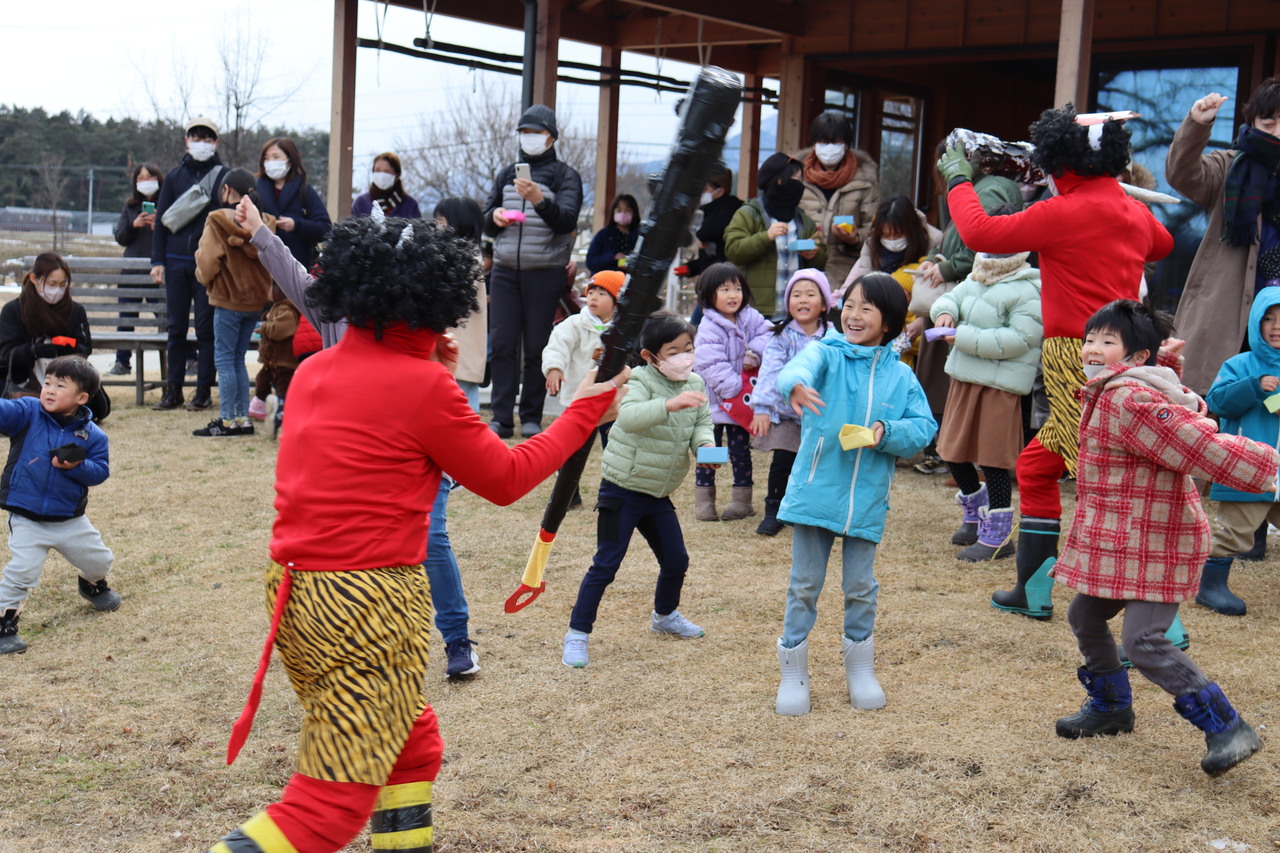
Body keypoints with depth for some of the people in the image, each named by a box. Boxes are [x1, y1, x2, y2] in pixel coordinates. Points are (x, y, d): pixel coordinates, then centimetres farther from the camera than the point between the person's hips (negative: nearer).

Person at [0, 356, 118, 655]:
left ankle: (94, 585, 53)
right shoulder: (27, 413, -11)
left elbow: (100, 471, -6)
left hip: (71, 520, 3)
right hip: (27, 520, -3)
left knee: (99, 561, 18)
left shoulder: (92, 434, -6)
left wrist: (77, 466, -25)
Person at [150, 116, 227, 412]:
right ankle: (173, 390, 11)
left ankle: (204, 390, 7)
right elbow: (162, 219, 12)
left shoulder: (223, 176, 3)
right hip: (176, 262, 3)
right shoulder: (174, 176, 12)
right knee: (176, 328, 6)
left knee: (205, 327, 0)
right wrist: (157, 260, 3)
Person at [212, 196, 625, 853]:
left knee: (413, 741, 24)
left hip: (293, 592, 8)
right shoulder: (423, 385, -12)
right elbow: (505, 479, -2)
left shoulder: (314, 371, 9)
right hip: (370, 601, -8)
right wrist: (584, 412, 8)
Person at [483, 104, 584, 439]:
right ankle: (502, 417, -2)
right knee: (501, 344, -4)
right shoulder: (507, 174, 17)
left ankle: (531, 417, 7)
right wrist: (495, 217, -3)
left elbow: (567, 221, -11)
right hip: (505, 269, 3)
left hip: (545, 271, -3)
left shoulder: (565, 175, 4)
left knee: (537, 346, -1)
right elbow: (486, 220, 21)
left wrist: (540, 200, -28)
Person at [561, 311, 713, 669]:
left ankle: (665, 615, 42)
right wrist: (669, 404, -51)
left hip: (658, 494, 7)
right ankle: (577, 634, 2)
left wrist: (705, 444, -20)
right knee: (606, 564, -7)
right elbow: (629, 417, -37)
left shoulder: (695, 384, 3)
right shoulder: (641, 381, -19)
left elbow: (701, 423, 3)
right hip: (622, 490, -7)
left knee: (676, 560, 15)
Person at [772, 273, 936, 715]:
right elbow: (802, 365, -27)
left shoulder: (900, 375, 4)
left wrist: (888, 431, -16)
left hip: (867, 500, 2)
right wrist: (796, 384, -52)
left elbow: (925, 426, 4)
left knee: (861, 587, 14)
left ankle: (860, 668, 33)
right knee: (805, 585, 8)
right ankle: (793, 673, 21)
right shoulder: (827, 354, -4)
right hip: (814, 493, -2)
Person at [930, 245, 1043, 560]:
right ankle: (976, 509, 40)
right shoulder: (975, 280, 11)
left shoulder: (1027, 291, -15)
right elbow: (950, 298, 20)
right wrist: (945, 312, -7)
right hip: (964, 379, 9)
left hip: (1000, 386, -8)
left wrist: (966, 339, -22)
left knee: (993, 458, -2)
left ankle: (998, 534, 11)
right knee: (953, 450, 15)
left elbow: (1020, 339, -23)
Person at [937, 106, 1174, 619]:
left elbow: (978, 233, -9)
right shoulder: (1133, 211, 12)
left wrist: (958, 181, 7)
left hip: (1079, 364, -9)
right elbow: (1161, 244, 36)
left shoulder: (1064, 213, -13)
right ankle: (1034, 591, 28)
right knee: (1036, 466, 20)